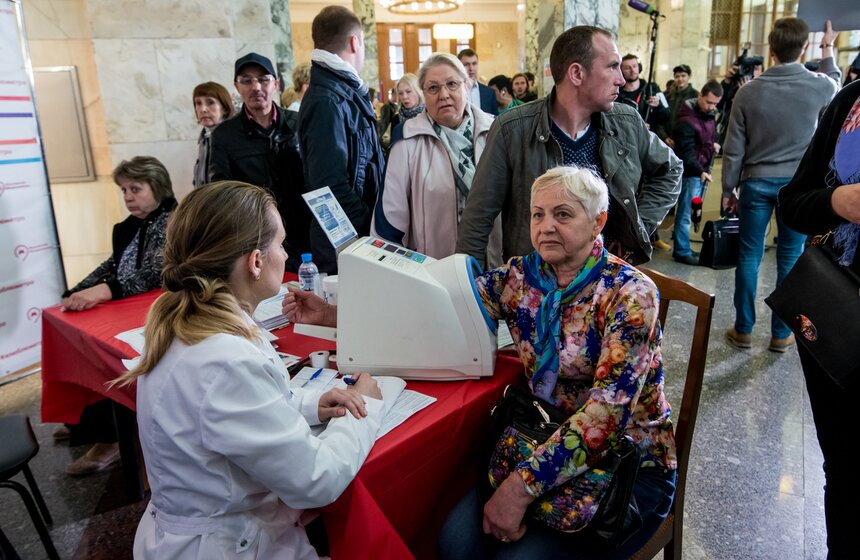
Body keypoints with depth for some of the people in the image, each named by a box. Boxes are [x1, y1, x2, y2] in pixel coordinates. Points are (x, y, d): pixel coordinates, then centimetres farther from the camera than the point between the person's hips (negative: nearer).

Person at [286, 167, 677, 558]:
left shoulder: (630, 294, -16)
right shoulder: (522, 276, -1)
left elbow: (609, 407, -25)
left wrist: (523, 485, -31)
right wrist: (333, 314, -16)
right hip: (549, 445, 4)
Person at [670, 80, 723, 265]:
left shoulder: (710, 115, 11)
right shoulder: (687, 121, -17)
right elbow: (687, 152, -23)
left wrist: (715, 144, 8)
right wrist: (700, 171, -33)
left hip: (702, 171, 8)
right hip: (690, 173, -8)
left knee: (688, 211, 12)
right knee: (685, 212, -3)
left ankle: (682, 247, 20)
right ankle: (682, 251, 5)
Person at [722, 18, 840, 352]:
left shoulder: (749, 91, -7)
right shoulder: (819, 86, -5)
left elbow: (733, 149, -4)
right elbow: (835, 85, 23)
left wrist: (729, 189, 7)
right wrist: (828, 49, 39)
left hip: (756, 183, 0)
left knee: (749, 256, 6)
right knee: (790, 259, 7)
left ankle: (743, 330, 13)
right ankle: (781, 334, 15)